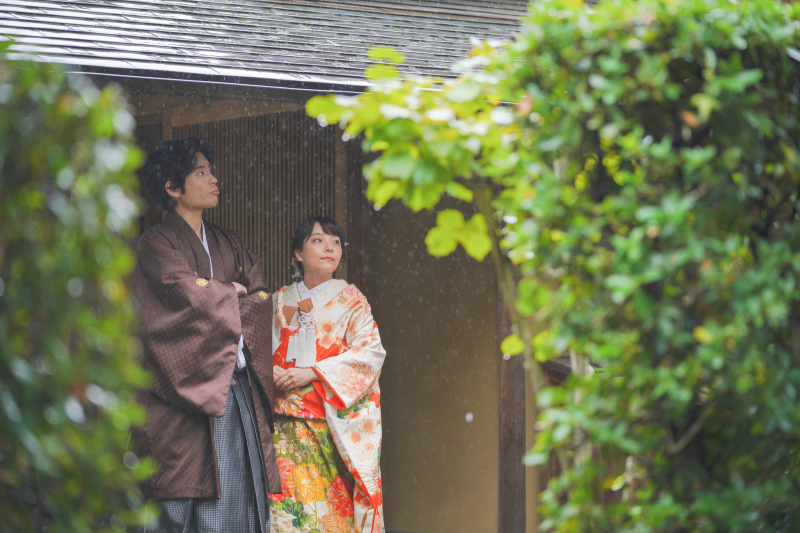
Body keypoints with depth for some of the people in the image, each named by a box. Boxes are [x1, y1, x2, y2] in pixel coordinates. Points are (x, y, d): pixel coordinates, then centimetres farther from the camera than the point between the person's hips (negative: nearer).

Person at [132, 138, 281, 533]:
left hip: (238, 390, 6)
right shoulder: (157, 243, -1)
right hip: (188, 392, -6)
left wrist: (212, 298, -7)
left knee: (239, 497, 0)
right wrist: (232, 292, 3)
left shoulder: (228, 245, 19)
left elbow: (261, 302, 9)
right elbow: (190, 294, -15)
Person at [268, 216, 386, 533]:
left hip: (336, 417, -2)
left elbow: (370, 351, -6)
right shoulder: (280, 301, 14)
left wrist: (312, 373, -13)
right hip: (289, 421, 2)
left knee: (334, 499, -9)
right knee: (289, 499, -8)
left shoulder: (349, 299, 5)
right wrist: (269, 371, -10)